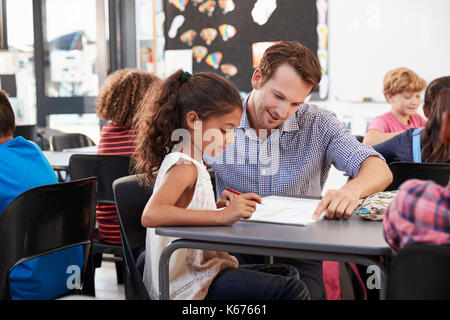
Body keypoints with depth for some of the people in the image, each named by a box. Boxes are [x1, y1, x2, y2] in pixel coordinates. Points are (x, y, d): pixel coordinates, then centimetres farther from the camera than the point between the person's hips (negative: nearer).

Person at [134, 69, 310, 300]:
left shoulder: (190, 165, 12)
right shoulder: (183, 167, -18)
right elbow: (151, 215, -37)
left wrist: (223, 204, 10)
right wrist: (222, 215, -39)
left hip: (201, 267, 11)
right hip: (190, 284, -11)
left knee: (286, 274, 23)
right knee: (292, 291, -21)